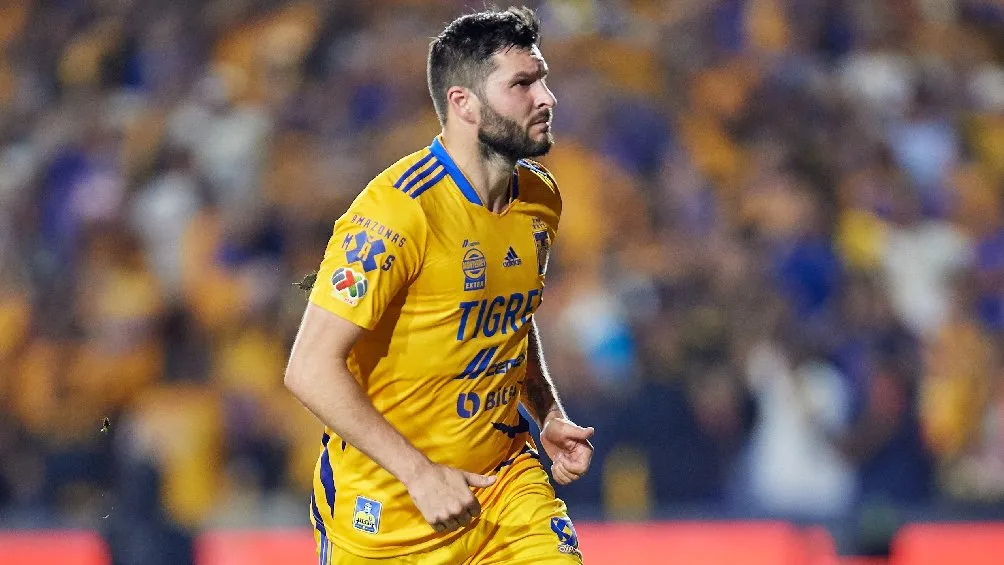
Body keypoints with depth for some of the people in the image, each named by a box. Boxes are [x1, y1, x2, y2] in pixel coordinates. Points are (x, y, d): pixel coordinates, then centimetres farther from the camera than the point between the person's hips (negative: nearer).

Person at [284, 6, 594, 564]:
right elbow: (311, 368, -22)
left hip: (503, 475, 6)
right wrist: (421, 474, -22)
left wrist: (549, 415, 8)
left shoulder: (541, 198, 4)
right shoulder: (398, 210, -20)